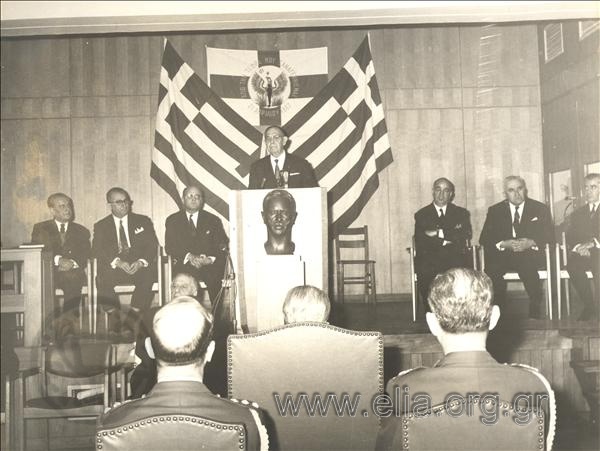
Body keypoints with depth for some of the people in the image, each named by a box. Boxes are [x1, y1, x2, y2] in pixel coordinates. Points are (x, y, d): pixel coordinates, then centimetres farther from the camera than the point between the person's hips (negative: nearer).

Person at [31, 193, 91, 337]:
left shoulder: (81, 231, 23)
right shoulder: (40, 229, 20)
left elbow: (86, 256, 10)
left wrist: (72, 262, -12)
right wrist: (57, 260, -12)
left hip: (73, 273, 0)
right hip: (48, 273, 0)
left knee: (73, 279, -35)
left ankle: (68, 320, -35)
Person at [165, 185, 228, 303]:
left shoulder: (213, 220, 16)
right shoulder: (172, 220, 15)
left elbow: (222, 246, 6)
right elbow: (169, 246, 3)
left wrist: (210, 259, -16)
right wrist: (189, 256, -15)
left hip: (209, 264, 1)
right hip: (184, 265, 0)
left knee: (214, 275, -33)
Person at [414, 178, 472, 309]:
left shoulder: (461, 213, 18)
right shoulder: (421, 215, 15)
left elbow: (466, 235, -1)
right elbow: (419, 242, 1)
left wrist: (440, 233, -8)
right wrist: (449, 238, -3)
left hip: (455, 257, 1)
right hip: (429, 257, 0)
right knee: (425, 271, -34)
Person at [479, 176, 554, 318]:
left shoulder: (540, 209, 12)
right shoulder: (494, 210, 13)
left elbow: (549, 235, 4)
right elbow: (484, 238, 5)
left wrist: (531, 243, -16)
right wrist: (503, 244, -14)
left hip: (530, 254, -1)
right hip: (502, 255, 1)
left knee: (527, 266, -35)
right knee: (491, 268, -31)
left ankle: (535, 312, -24)